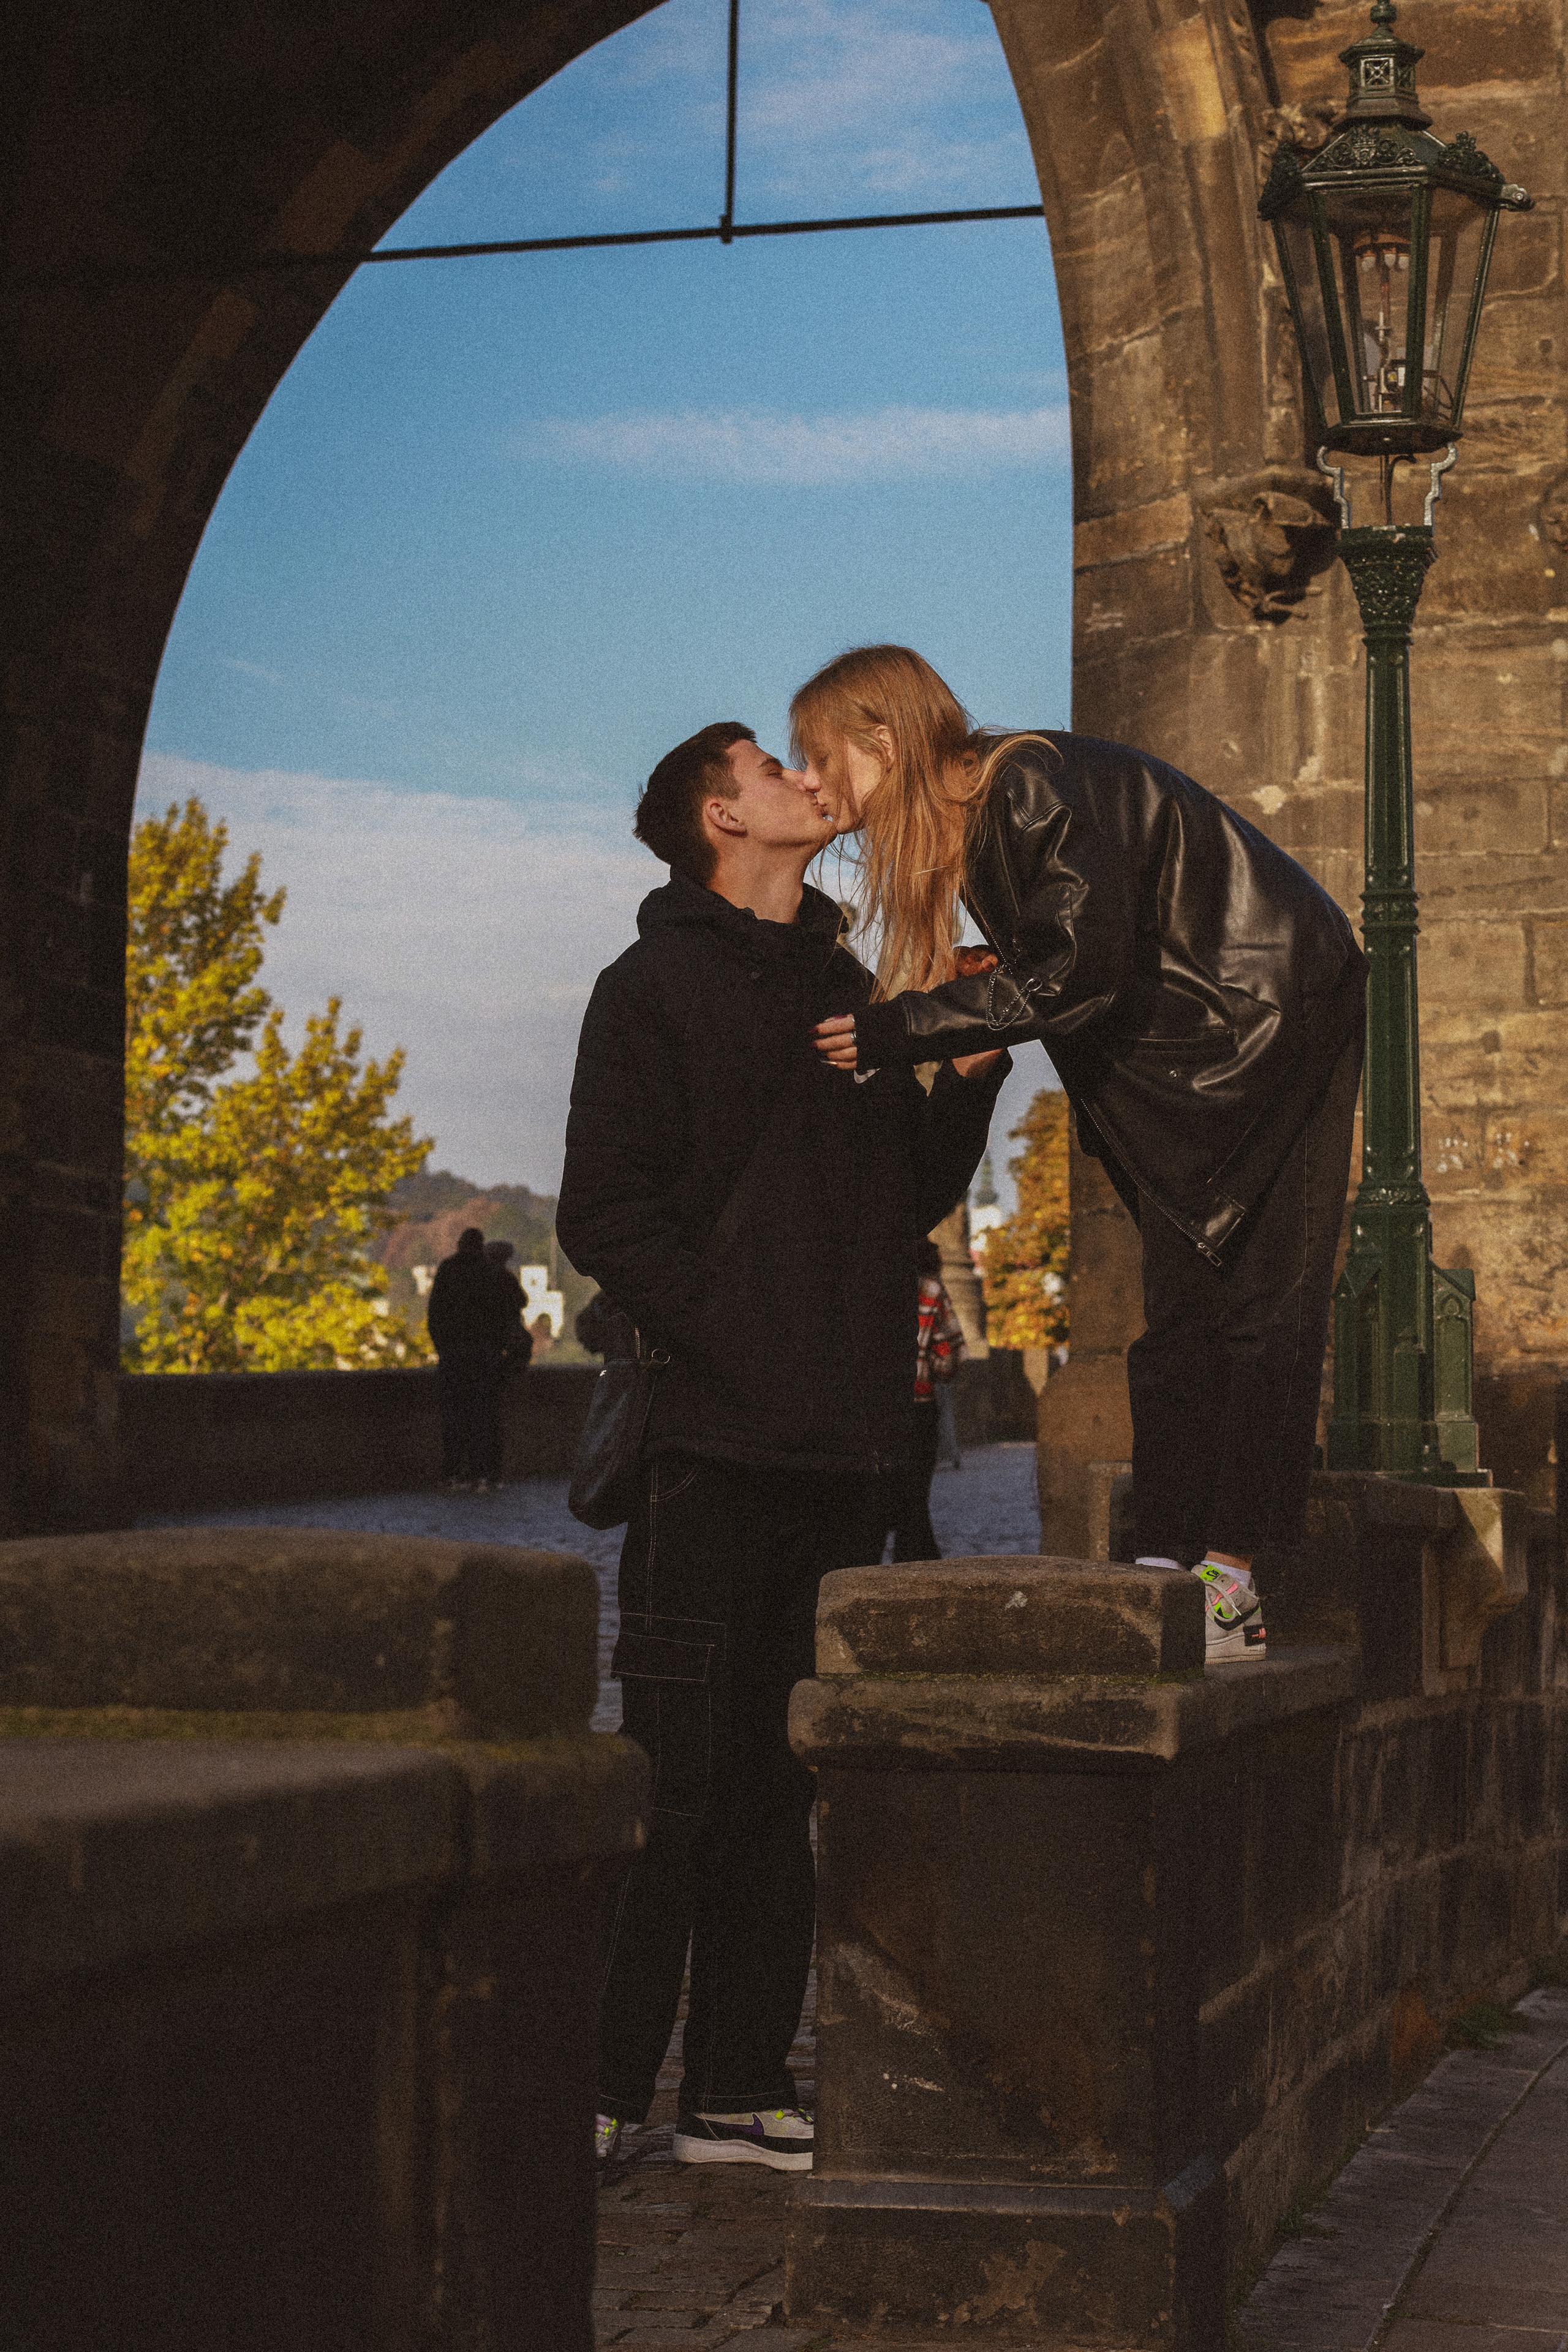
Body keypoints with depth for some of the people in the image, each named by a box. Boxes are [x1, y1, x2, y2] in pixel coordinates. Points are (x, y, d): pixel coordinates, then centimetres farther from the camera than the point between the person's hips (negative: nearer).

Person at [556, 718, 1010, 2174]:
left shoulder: (851, 992, 21)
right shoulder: (656, 987, 0)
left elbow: (913, 1196, 20)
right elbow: (607, 1211, -7)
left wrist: (965, 1077, 5)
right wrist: (725, 1341, -15)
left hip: (837, 1450, 7)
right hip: (715, 1445, -7)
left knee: (778, 1780, 9)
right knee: (677, 1769, -8)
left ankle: (736, 2092, 14)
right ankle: (598, 2089, 0)